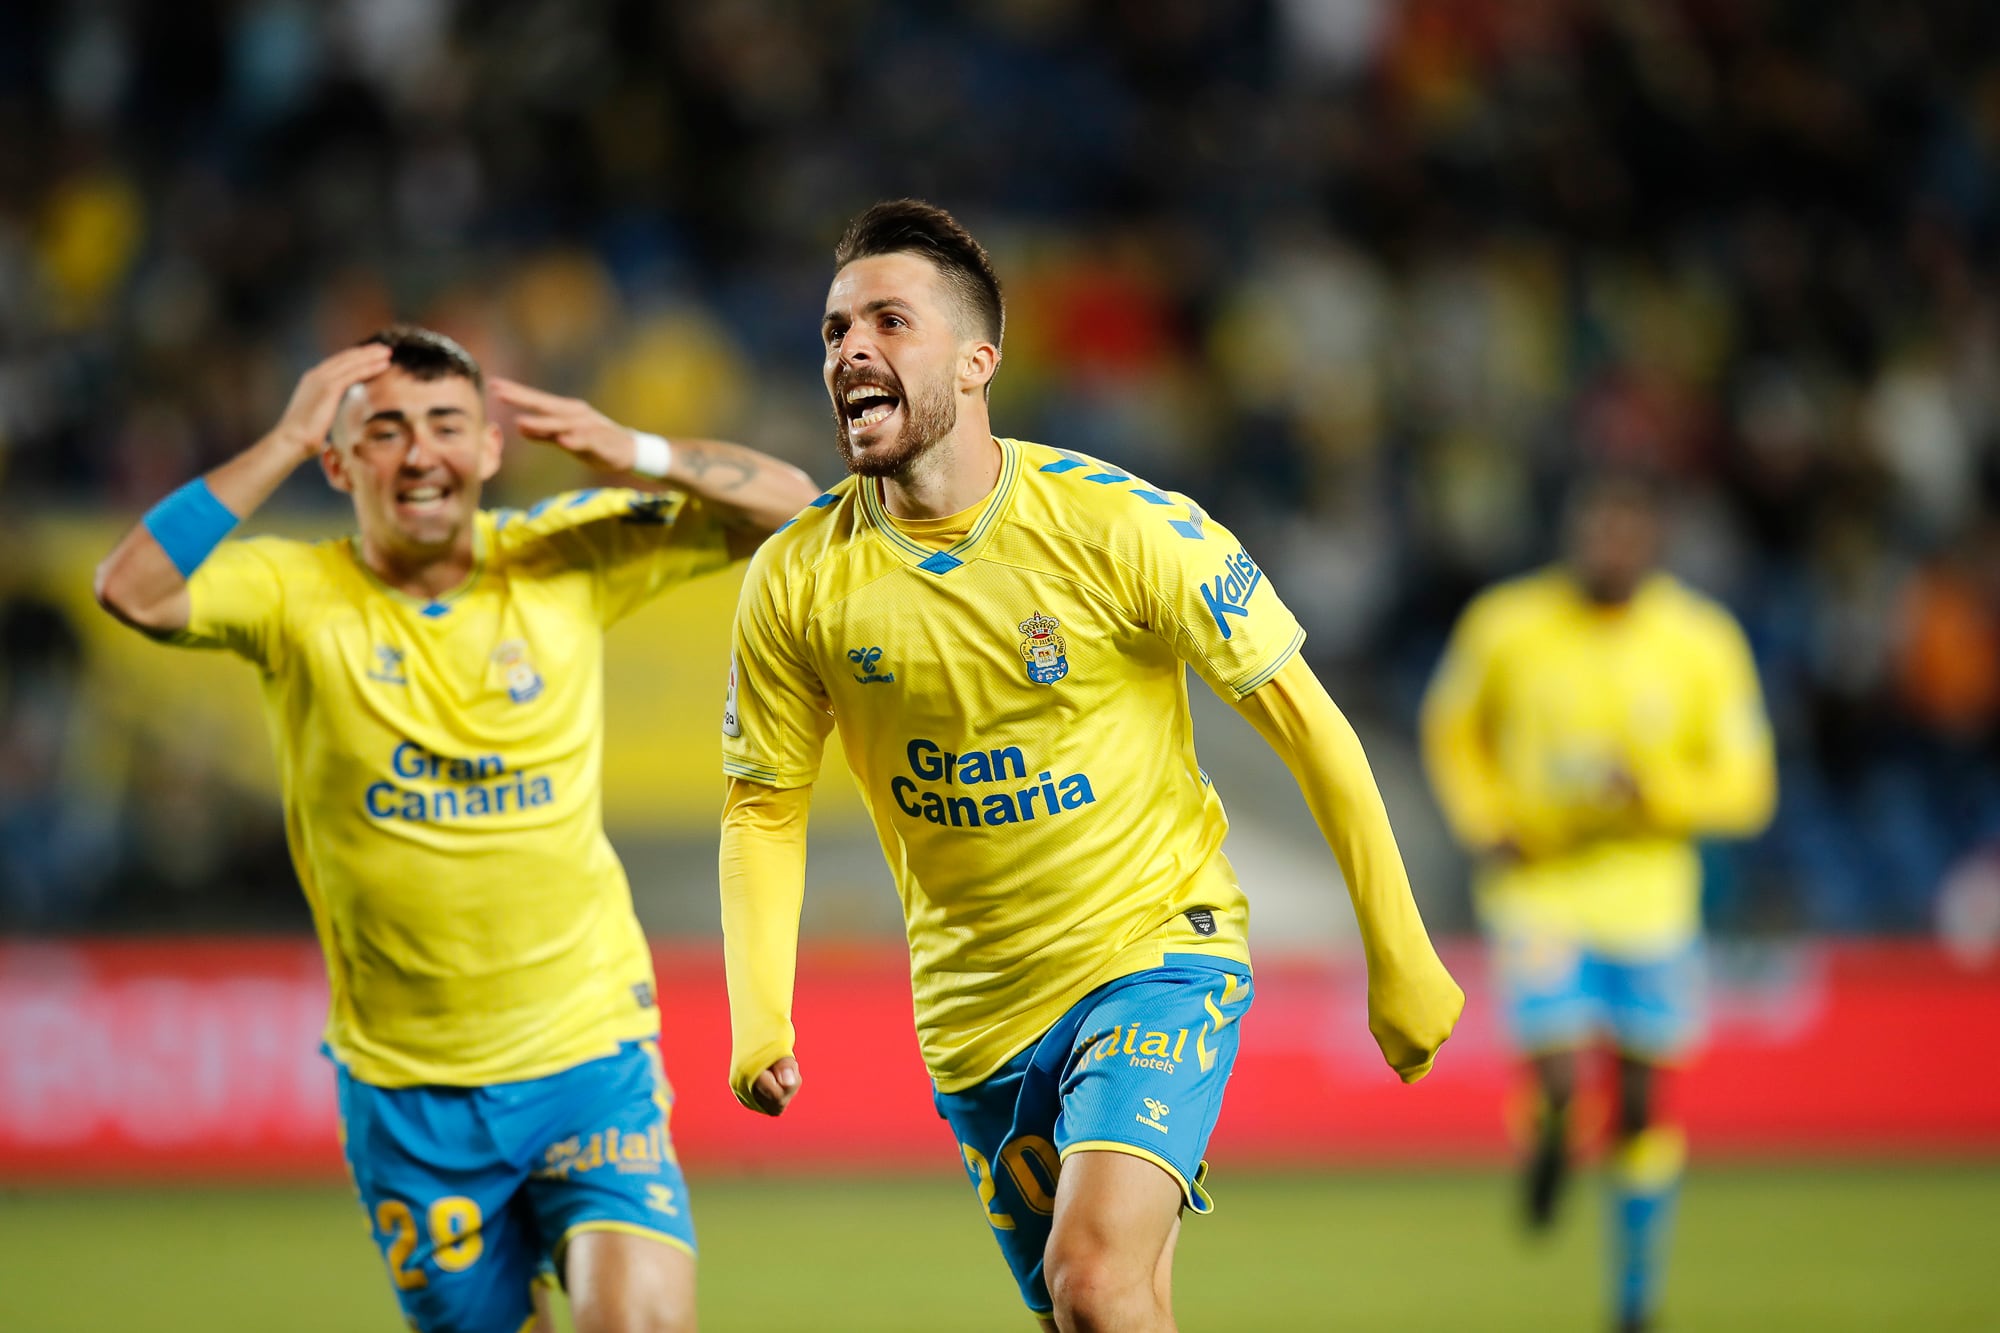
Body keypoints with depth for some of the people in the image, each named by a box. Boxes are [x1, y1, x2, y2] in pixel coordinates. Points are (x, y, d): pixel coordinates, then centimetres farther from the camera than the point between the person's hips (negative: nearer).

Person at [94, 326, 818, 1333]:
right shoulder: (296, 597, -5)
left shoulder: (567, 558, 0)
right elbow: (132, 591, -23)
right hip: (406, 1090, 0)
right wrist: (283, 443, -22)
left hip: (591, 1059, 0)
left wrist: (637, 454, -15)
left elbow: (788, 506, 1)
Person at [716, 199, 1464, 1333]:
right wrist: (759, 1016, -12)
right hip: (978, 1006, 4)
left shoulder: (1120, 526, -17)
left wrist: (1400, 961, -5)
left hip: (1160, 952, -4)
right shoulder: (796, 581, -8)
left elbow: (1306, 726, -9)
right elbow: (765, 805, 3)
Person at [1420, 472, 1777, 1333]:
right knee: (1558, 1076, -17)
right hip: (1538, 894, -1)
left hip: (1651, 898, 1)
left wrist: (1651, 790, -20)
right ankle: (1548, 1140, 21)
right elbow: (1452, 730, 13)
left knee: (1643, 1104, 4)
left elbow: (1746, 789, -2)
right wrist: (1483, 824, -2)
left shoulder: (1705, 643, -5)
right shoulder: (1504, 626, -4)